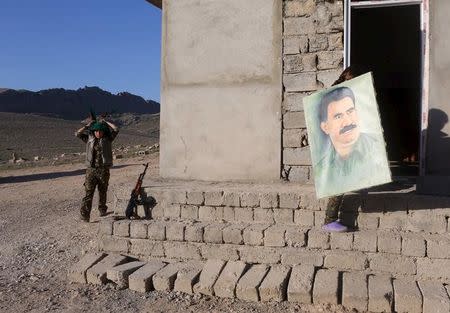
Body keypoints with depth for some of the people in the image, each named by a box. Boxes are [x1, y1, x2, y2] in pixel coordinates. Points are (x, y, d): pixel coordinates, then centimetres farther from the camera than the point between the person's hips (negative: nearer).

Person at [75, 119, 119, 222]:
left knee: (102, 192, 14)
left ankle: (102, 209, 33)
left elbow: (116, 129, -2)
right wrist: (88, 126, 6)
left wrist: (105, 122, 7)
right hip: (91, 169, -1)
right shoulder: (89, 138, 10)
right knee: (88, 193, -7)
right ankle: (84, 215, -10)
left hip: (104, 170, 1)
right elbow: (77, 134, 4)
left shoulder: (107, 139, 7)